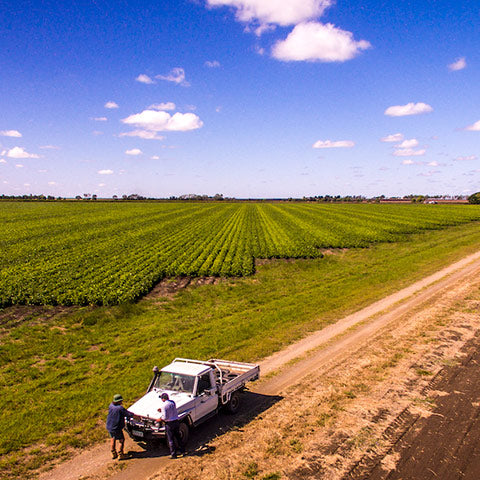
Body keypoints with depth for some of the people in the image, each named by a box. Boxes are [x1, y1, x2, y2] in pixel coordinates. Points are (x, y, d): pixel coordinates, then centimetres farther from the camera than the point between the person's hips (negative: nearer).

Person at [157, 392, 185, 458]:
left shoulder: (164, 406, -17)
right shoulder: (173, 402, 4)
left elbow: (165, 417, -20)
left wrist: (160, 419, -1)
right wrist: (162, 410, 15)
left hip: (169, 424, -6)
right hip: (176, 421, 7)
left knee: (170, 439, 6)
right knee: (178, 437, 22)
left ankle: (173, 454, 11)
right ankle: (182, 450, 30)